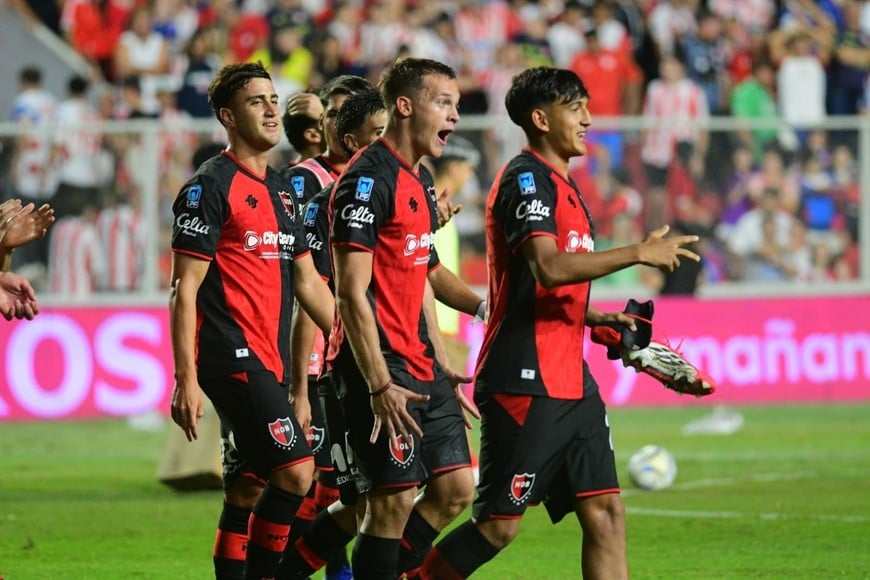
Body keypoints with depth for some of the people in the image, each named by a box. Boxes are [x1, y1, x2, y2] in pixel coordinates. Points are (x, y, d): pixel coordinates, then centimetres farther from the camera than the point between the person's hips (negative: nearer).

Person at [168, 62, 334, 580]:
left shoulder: (280, 190, 18)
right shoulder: (210, 188, -7)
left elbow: (308, 283, 23)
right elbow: (185, 289, -11)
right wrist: (185, 380, -17)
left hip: (270, 362, 8)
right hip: (232, 357, -8)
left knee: (248, 489, 9)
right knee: (295, 469, -17)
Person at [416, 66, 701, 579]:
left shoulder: (563, 185, 19)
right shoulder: (526, 178, -10)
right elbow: (549, 268, -25)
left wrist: (598, 319, 14)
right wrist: (639, 253, -19)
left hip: (570, 381, 9)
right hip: (525, 382, -9)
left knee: (605, 512, 2)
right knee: (500, 524, -7)